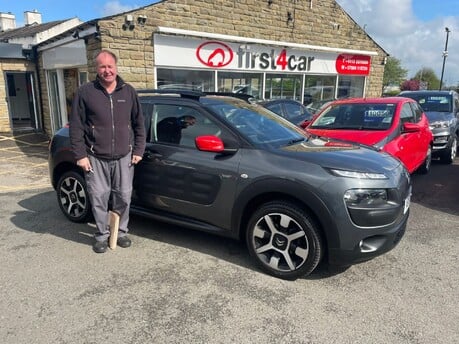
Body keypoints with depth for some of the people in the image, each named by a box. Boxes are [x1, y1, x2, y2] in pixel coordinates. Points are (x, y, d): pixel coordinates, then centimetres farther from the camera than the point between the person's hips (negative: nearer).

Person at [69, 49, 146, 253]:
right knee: (99, 198, 5)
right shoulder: (85, 93, -2)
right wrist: (80, 155, -6)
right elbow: (76, 127, -1)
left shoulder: (128, 92, 6)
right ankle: (102, 235, 23)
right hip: (96, 158, -1)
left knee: (124, 197, 9)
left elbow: (139, 124, 10)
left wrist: (138, 150, 4)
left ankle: (121, 232, 28)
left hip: (124, 157, 2)